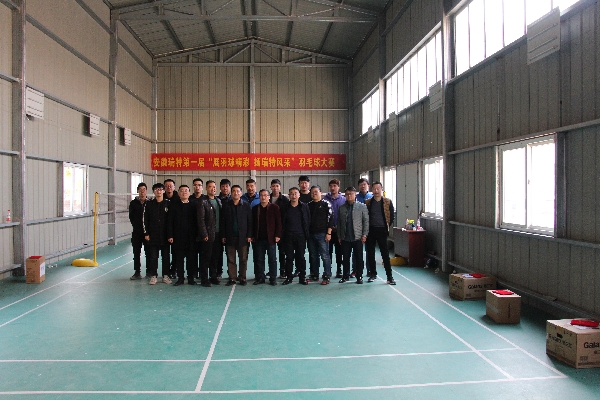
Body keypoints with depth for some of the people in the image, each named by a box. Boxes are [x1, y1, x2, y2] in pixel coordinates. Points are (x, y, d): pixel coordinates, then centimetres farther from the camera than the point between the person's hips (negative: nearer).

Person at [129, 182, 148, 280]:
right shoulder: (133, 203, 7)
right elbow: (131, 217, 7)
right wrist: (136, 225, -2)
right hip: (137, 231, 2)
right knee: (136, 252, 4)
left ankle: (149, 272, 13)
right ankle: (137, 272, 10)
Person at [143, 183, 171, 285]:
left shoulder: (168, 203, 1)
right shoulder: (149, 204, 3)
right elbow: (145, 219, 3)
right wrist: (146, 233, -2)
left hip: (165, 235, 0)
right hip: (152, 235, 0)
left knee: (166, 256, 6)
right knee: (153, 256, 5)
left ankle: (165, 276, 16)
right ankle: (153, 276, 14)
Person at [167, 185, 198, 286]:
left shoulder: (193, 206, 6)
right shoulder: (174, 205, 5)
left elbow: (196, 221, 5)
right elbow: (170, 221, 1)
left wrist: (196, 235, -1)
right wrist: (170, 235, -6)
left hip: (191, 237, 0)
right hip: (178, 236, 0)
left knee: (191, 258, 3)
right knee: (179, 258, 4)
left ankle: (191, 278, 13)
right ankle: (180, 278, 15)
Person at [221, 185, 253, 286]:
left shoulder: (246, 205, 2)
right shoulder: (226, 205, 5)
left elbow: (250, 221, 2)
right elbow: (222, 222, 5)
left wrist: (249, 235, -4)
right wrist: (223, 236, 1)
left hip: (242, 237, -1)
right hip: (230, 237, 1)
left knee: (243, 259, 4)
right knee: (231, 259, 5)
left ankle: (242, 278, 13)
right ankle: (232, 278, 13)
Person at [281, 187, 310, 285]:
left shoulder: (304, 207, 4)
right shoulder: (284, 207, 6)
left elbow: (308, 221, 5)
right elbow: (281, 222, 6)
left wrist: (306, 233, -1)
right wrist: (281, 235, 0)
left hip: (300, 236, 0)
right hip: (288, 236, 1)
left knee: (301, 257, 4)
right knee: (289, 257, 4)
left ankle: (302, 277, 12)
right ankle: (289, 277, 13)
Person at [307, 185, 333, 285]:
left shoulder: (326, 204, -1)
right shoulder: (309, 205, 13)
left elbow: (330, 218, -6)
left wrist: (328, 233, -11)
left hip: (322, 234, -5)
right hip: (311, 234, 5)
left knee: (325, 256, -6)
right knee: (313, 256, 10)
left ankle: (327, 277, 0)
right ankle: (314, 275, 20)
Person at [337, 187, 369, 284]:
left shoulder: (362, 206, 2)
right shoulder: (342, 208, 9)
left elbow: (366, 221, -1)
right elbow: (339, 223, 10)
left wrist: (364, 235, -7)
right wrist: (339, 236, 6)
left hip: (357, 237, -2)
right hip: (345, 238, 2)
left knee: (359, 258, 4)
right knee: (345, 258, 8)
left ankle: (359, 276, 15)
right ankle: (345, 276, 19)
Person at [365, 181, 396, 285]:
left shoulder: (388, 202, 1)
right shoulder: (368, 202, 4)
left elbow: (391, 216, 6)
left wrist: (387, 227, 4)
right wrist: (366, 228, 5)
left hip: (382, 231, -2)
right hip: (370, 230, 2)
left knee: (385, 254, -3)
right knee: (370, 253, 8)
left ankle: (390, 276, 1)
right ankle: (373, 274, 20)